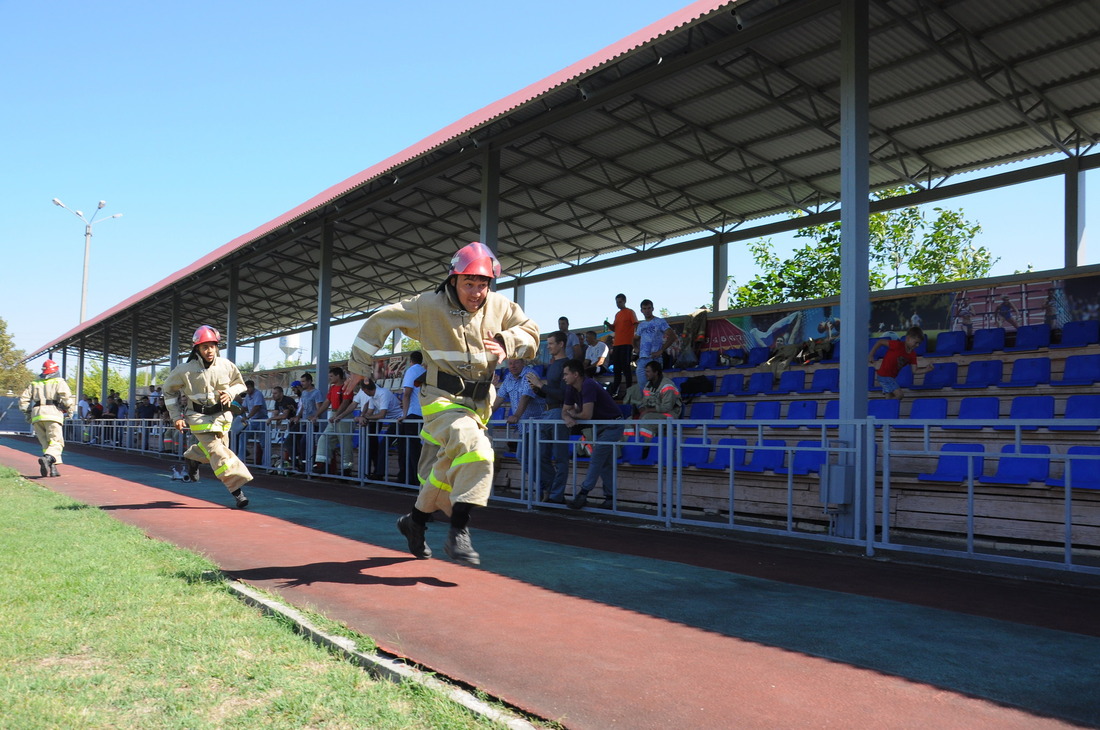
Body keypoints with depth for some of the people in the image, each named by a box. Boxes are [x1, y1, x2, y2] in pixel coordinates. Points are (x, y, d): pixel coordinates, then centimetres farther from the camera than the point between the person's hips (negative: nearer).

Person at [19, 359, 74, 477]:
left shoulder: (34, 384, 22)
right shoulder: (59, 382, 8)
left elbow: (23, 400, 15)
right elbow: (66, 398, -8)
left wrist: (28, 414, 24)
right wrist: (68, 410, 7)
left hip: (36, 415, 5)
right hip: (53, 414, -4)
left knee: (46, 444, 11)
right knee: (56, 443, -7)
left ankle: (52, 468, 0)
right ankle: (47, 458, -35)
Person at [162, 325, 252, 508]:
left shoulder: (226, 365, -5)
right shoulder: (185, 370, -11)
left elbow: (240, 384, 11)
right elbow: (169, 390, 4)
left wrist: (230, 393, -12)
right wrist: (176, 417, 0)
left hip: (222, 415, 4)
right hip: (200, 417, -4)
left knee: (214, 447, 14)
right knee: (217, 453, -13)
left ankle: (192, 457, 46)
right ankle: (237, 490, -12)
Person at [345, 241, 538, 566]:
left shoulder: (500, 307, 0)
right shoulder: (428, 306, -9)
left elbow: (530, 332, 5)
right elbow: (379, 322, -2)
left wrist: (507, 344, -18)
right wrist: (358, 366, 2)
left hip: (478, 403, 5)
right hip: (442, 400, -5)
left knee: (447, 472, 15)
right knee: (476, 452, -30)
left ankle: (414, 521, 40)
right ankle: (458, 533, -22)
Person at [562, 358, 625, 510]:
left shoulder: (588, 386, -27)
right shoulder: (571, 389, 0)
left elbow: (587, 415, -30)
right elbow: (565, 411, 4)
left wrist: (574, 415, -9)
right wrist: (568, 418, -20)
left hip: (612, 425, -9)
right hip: (599, 426, 9)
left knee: (596, 460, -12)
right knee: (605, 463, 10)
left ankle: (583, 494, -11)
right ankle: (610, 499, 15)